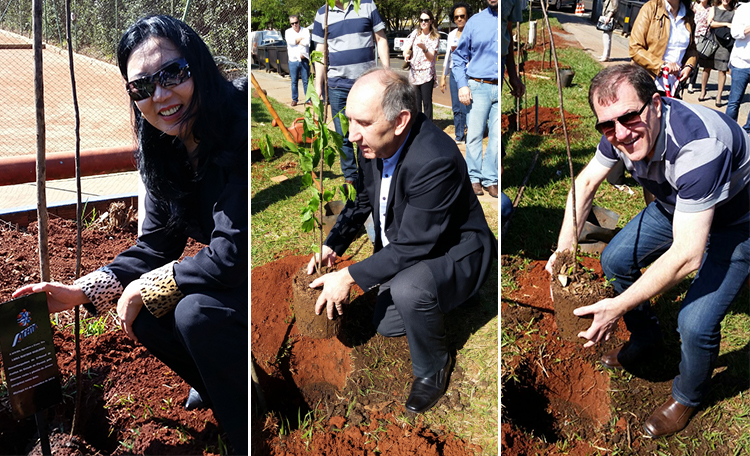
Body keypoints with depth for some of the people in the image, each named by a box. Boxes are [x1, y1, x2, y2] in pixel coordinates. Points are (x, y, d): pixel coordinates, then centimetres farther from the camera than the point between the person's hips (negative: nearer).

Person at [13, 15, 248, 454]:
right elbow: (155, 248, 8)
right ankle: (221, 387, 22)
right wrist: (80, 292, -4)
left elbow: (233, 255, -29)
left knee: (198, 311, -28)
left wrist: (146, 287, -15)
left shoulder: (241, 130, -26)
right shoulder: (167, 154, 0)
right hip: (222, 282, 8)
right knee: (142, 312, -3)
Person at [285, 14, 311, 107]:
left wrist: (296, 41, -4)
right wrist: (301, 38, -4)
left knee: (306, 81, 2)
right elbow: (290, 41, -12)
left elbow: (307, 42, -11)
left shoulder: (305, 31, 7)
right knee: (294, 81, 4)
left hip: (304, 60, -1)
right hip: (293, 60, 1)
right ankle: (294, 99, 13)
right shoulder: (288, 32, 9)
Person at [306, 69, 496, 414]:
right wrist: (331, 247, -8)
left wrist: (350, 278, -30)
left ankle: (432, 368, -8)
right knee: (386, 324, 17)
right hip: (403, 248, 8)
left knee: (408, 289, -37)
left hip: (455, 251, -8)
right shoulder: (374, 142, -13)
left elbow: (412, 247, -32)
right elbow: (361, 200, 5)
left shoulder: (435, 161, -38)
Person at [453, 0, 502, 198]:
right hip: (478, 87, 0)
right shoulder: (475, 21, 5)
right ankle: (474, 178, 12)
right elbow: (459, 56, 9)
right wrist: (462, 85, -1)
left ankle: (490, 179, 11)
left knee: (497, 136, 2)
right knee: (474, 135, 1)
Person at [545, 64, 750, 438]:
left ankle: (687, 396, 14)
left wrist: (618, 306, -37)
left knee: (695, 323, -18)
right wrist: (564, 247, -10)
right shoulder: (622, 131, -20)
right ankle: (646, 339, 33)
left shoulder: (699, 146, -42)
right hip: (675, 206, 7)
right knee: (616, 259, 6)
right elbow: (586, 182, -1)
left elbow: (687, 256, -40)